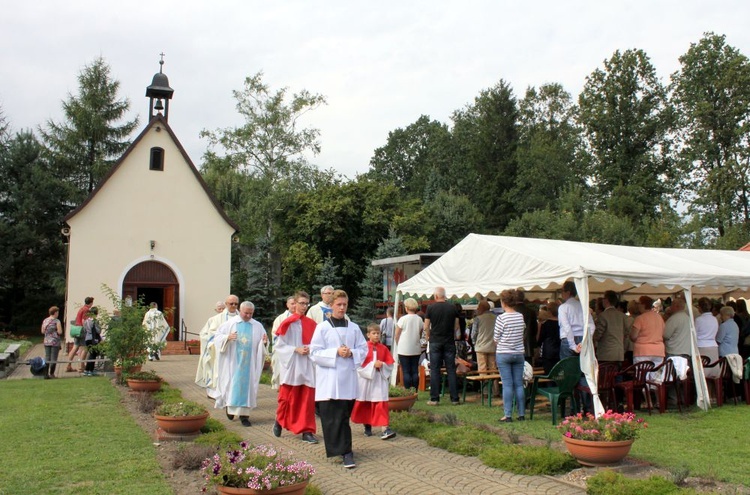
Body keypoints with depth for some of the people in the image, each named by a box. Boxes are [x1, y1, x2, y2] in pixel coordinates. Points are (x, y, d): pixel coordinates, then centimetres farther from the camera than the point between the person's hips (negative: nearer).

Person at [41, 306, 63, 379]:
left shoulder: (45, 320, 7)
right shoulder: (57, 321, -10)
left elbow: (42, 331, 12)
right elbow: (60, 332, -15)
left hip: (46, 342, 6)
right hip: (55, 342, -5)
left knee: (47, 358, 9)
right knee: (53, 359, 0)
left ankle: (46, 373, 8)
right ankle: (51, 374, 2)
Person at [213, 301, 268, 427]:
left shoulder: (257, 326, 6)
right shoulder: (230, 323, 1)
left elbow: (262, 342, 8)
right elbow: (217, 336, 0)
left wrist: (264, 341, -15)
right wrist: (227, 337, -19)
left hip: (249, 363, 1)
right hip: (233, 361, -1)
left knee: (247, 386, 0)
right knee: (232, 384, 3)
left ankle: (244, 414, 5)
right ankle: (230, 407, 27)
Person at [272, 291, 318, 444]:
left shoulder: (311, 324, 6)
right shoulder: (288, 323, -5)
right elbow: (279, 345, -5)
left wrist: (311, 349, -8)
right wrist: (296, 349, -15)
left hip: (308, 367, 3)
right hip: (291, 366, -3)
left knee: (308, 400, 1)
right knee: (287, 398, 7)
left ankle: (307, 431, 7)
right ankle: (279, 420, 33)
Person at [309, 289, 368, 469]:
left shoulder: (354, 327, 9)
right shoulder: (322, 327, 0)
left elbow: (363, 349, 12)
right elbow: (314, 353, -4)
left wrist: (352, 353, -9)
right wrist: (336, 352, -14)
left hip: (347, 379, 2)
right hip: (328, 380, -2)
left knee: (343, 416, 4)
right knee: (331, 417, -4)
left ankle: (344, 450, 13)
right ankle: (345, 451, 3)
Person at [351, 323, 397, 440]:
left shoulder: (383, 348, 3)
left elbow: (390, 365, 5)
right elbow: (359, 364, -11)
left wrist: (382, 365, -14)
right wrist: (373, 365, -18)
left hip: (380, 380, 1)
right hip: (366, 380, -1)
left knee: (381, 404, -9)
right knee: (365, 404, 11)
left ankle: (385, 428, -14)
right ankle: (367, 426, 28)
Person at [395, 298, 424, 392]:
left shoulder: (403, 319, -10)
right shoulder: (419, 319, 2)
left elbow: (397, 335, -3)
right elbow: (420, 335, 11)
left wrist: (398, 345, 12)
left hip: (404, 350, -4)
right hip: (416, 349, 4)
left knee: (406, 371, 0)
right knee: (415, 371, 8)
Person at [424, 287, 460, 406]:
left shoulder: (431, 308, -5)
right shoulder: (453, 308, 1)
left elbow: (426, 327, -2)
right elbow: (456, 326, 6)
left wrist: (428, 337, 14)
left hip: (435, 342, -2)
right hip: (449, 342, 2)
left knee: (434, 370, 3)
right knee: (451, 370, 6)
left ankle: (434, 398, 3)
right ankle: (454, 398, 7)